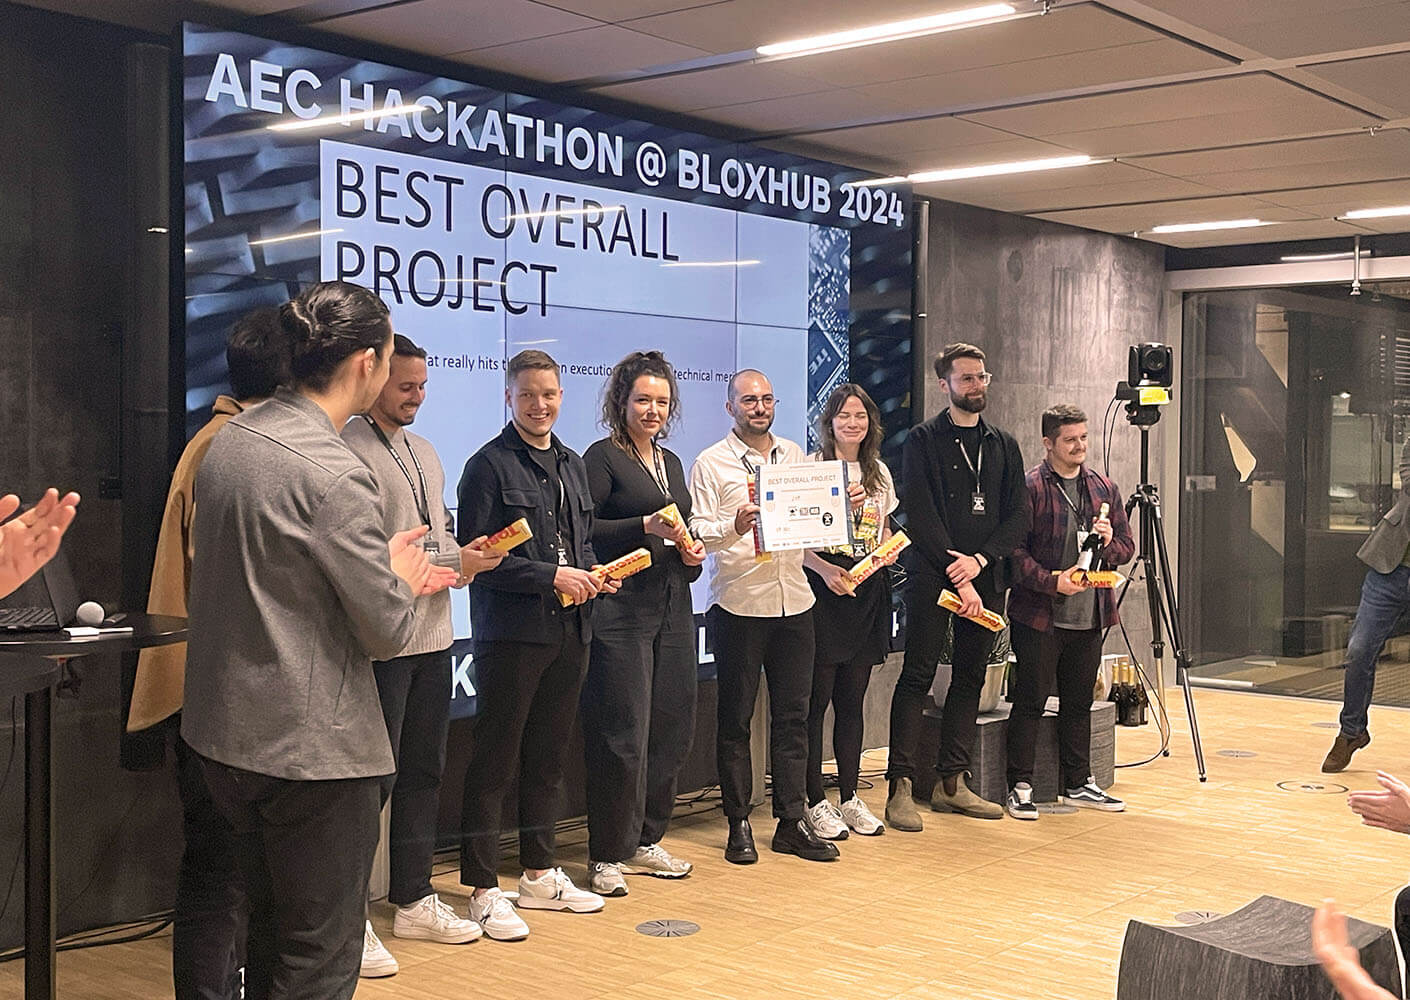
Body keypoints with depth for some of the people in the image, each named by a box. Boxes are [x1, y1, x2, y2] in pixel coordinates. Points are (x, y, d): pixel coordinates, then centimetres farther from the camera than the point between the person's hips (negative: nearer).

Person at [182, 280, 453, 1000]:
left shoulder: (228, 441, 6)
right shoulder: (336, 474, -22)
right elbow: (387, 631, -17)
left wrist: (390, 574, 16)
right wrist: (400, 579, 5)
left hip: (225, 730, 9)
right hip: (314, 749, -9)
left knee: (270, 937, 23)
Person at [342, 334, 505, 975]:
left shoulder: (424, 453, 17)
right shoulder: (348, 450, -12)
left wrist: (466, 555, 2)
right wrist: (447, 565, -18)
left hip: (432, 636, 9)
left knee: (423, 772, 16)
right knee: (374, 778, -3)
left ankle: (413, 900, 28)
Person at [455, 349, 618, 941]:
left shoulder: (571, 465, 16)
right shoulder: (490, 465, -7)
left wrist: (593, 576, 3)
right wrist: (551, 576, -16)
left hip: (568, 629, 7)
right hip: (511, 631, -7)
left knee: (549, 757, 15)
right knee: (495, 760, -2)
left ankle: (540, 875, 26)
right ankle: (483, 888, 5)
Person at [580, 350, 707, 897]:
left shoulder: (670, 461, 19)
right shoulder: (603, 457, -4)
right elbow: (582, 531, -12)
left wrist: (690, 553, 7)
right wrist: (645, 528, -20)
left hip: (672, 606, 8)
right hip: (622, 609, -7)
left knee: (671, 727, 8)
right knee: (622, 734, -6)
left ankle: (645, 841, 21)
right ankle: (607, 855, 3)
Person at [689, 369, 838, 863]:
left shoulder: (794, 455, 14)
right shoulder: (711, 463, -1)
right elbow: (697, 531, -9)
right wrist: (733, 526, -27)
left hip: (793, 600, 4)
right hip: (738, 604, -4)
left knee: (793, 713, 7)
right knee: (736, 716, 3)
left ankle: (791, 821, 14)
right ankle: (738, 824, 11)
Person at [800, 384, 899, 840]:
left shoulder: (879, 473, 15)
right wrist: (826, 570, -20)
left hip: (868, 589, 5)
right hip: (824, 587, -5)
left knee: (852, 699, 10)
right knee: (817, 699, -3)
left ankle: (850, 798, 18)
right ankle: (815, 802, 4)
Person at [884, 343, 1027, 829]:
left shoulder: (1003, 445, 14)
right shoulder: (924, 439, 0)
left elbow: (1018, 517, 8)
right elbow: (920, 515, -8)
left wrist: (980, 559, -9)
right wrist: (957, 576, -13)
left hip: (984, 578, 5)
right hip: (932, 577, -5)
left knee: (970, 678, 7)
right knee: (917, 676, -6)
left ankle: (951, 783, 15)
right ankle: (900, 786, -5)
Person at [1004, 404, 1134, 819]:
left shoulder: (1104, 488, 12)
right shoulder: (1029, 487, -7)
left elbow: (1127, 548, 16)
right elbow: (1014, 551, -11)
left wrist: (1109, 541, -6)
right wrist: (1052, 581, -20)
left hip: (1089, 617, 6)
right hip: (1039, 616, -5)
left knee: (1079, 703, 14)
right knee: (1030, 702, -1)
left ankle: (1078, 784, 25)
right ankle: (1020, 788, 7)